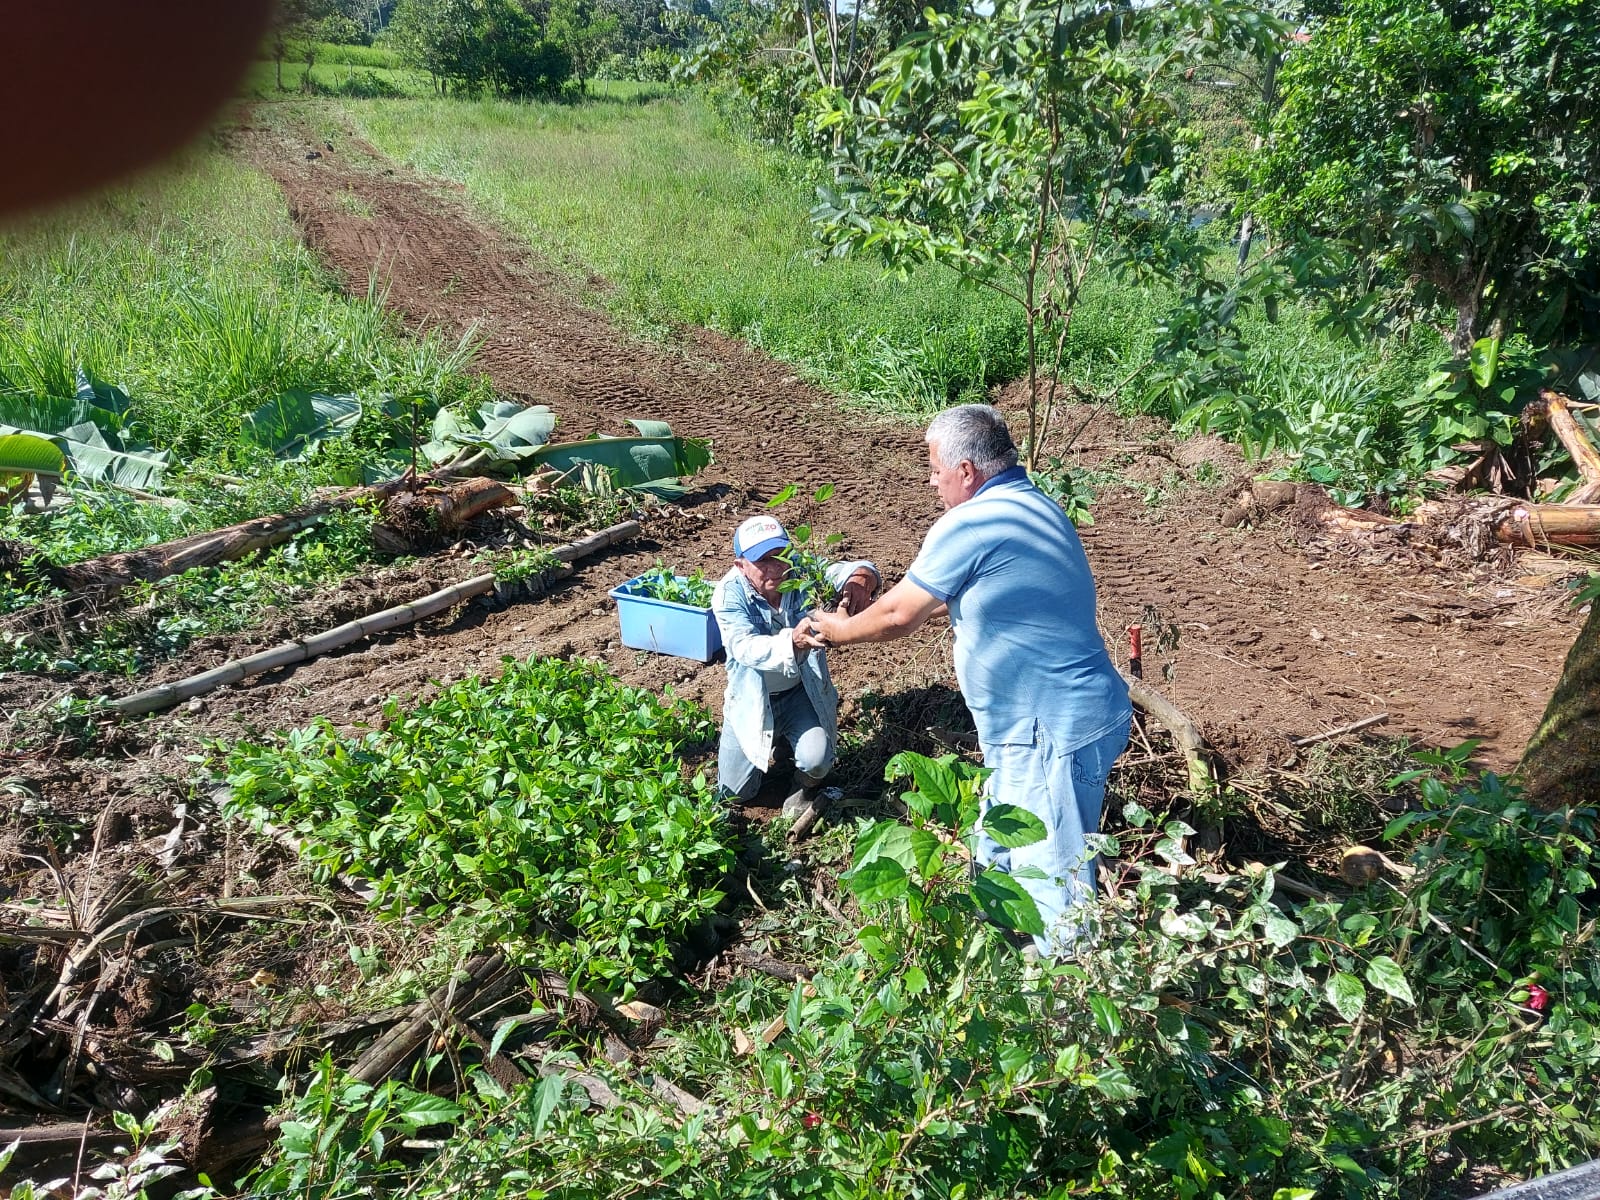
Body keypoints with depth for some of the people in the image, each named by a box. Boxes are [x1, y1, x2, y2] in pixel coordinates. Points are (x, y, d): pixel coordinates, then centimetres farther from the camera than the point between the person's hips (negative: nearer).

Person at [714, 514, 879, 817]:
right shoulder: (729, 594, -23)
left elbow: (861, 569, -24)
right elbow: (747, 648, -38)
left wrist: (860, 581, -51)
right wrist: (793, 641, -57)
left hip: (801, 693, 0)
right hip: (752, 700, 0)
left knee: (817, 760, -25)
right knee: (736, 792, 7)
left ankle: (804, 786, 14)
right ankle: (773, 742, 38)